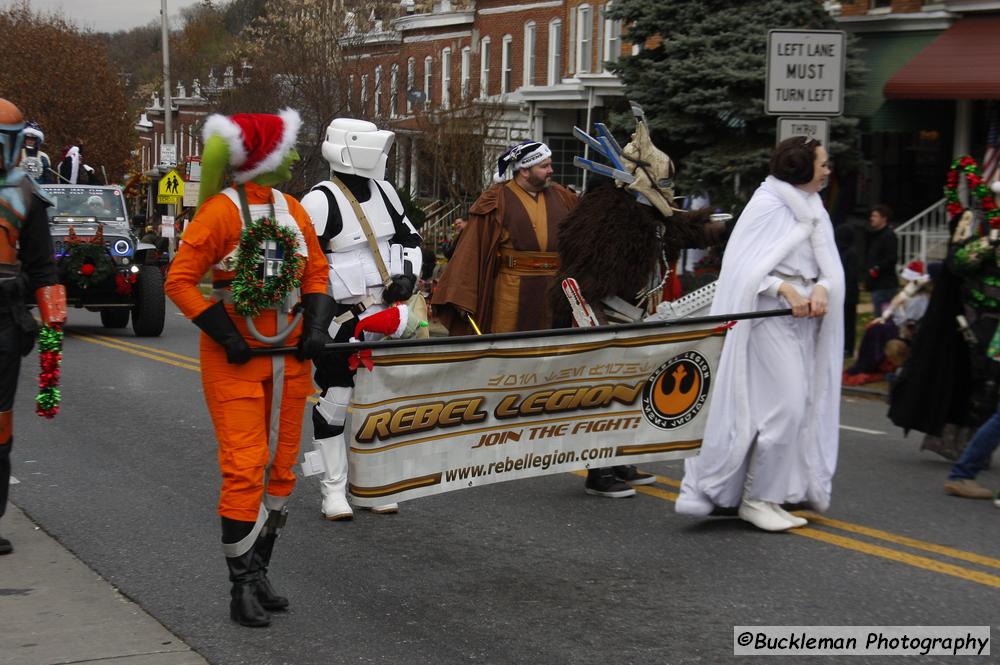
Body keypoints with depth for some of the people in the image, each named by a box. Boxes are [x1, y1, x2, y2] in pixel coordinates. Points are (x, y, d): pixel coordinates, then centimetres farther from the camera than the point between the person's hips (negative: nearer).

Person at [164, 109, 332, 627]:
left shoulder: (292, 210, 7)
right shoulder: (221, 211, -12)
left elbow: (316, 272, 17)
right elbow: (179, 280, -12)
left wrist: (316, 327, 1)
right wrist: (226, 336, -16)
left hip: (289, 359, 7)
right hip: (235, 362, -7)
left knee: (281, 470, 10)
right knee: (244, 471, -9)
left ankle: (257, 574, 22)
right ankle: (242, 590, -1)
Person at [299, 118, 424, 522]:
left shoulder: (384, 193, 9)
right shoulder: (320, 201, -13)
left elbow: (410, 238, 21)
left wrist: (408, 276, 4)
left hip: (385, 314, 7)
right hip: (340, 320, -7)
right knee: (335, 399, -2)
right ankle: (334, 488, 9)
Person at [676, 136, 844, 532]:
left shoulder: (814, 210, 15)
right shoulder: (767, 204, -8)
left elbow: (829, 266, 11)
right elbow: (747, 265, -13)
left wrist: (822, 288, -10)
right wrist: (786, 290, -21)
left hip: (805, 319, 8)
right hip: (771, 316, -8)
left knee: (802, 407, 8)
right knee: (783, 406, -11)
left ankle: (780, 492, 18)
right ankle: (756, 498, -1)